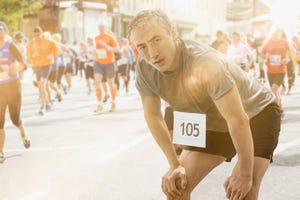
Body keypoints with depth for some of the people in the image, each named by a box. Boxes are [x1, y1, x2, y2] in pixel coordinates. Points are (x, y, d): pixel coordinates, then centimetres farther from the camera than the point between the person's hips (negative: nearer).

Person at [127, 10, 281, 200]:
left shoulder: (207, 65, -38)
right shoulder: (144, 69, -19)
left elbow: (239, 121, -33)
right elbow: (153, 115, -5)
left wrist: (245, 174, -24)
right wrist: (175, 165, -4)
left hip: (257, 114, -5)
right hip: (214, 125, 6)